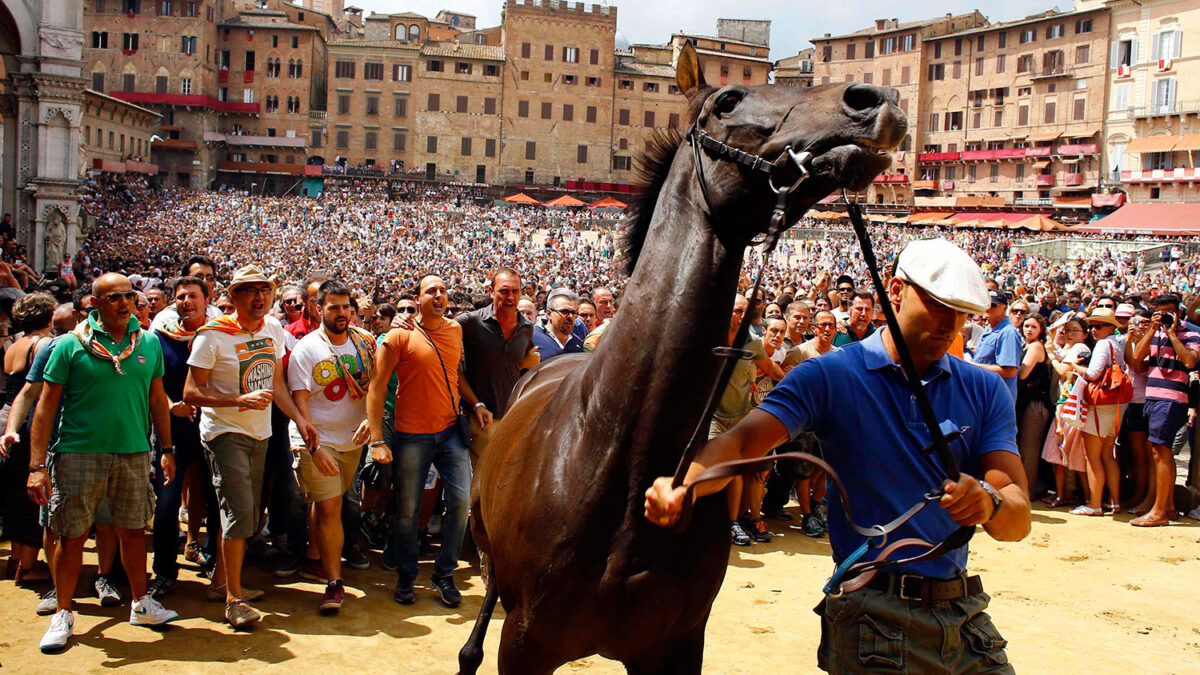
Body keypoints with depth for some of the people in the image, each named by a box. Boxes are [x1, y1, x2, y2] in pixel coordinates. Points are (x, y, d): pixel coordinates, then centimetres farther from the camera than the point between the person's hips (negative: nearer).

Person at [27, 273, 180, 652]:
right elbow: (47, 404, -4)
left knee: (133, 531, 11)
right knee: (72, 536, 4)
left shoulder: (149, 343, 6)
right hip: (79, 452, -2)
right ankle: (63, 614, 20)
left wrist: (166, 450, 13)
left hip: (134, 452, 3)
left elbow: (157, 399, 15)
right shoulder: (72, 345, -4)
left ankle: (141, 604, 28)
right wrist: (37, 466, -9)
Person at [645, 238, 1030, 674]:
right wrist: (682, 486, -39)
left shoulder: (985, 390, 7)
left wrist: (989, 503, -27)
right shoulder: (831, 376, -3)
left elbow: (1019, 521, -3)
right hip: (874, 616, -4)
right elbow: (742, 441, -18)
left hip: (966, 615, 4)